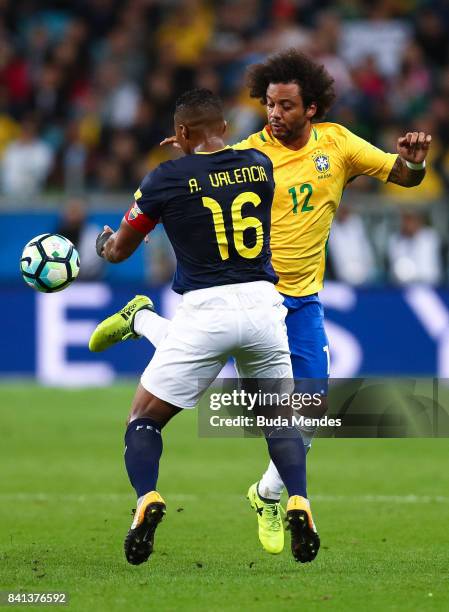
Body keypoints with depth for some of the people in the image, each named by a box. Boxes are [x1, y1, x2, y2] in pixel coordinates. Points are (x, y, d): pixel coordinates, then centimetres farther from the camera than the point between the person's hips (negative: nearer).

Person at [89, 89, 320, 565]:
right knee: (279, 419, 20)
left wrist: (104, 244, 35)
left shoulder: (167, 178, -1)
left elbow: (120, 250, 13)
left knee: (144, 418, 12)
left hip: (205, 310, -3)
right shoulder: (260, 165, 7)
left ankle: (147, 500, -13)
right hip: (262, 304, 3)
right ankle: (298, 504, -5)